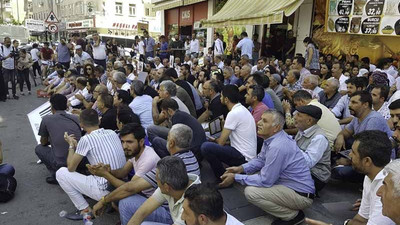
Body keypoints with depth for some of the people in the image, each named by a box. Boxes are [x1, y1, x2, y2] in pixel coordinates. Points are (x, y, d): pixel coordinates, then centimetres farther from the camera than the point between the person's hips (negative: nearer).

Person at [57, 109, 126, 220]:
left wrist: (71, 145, 10)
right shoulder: (112, 133, 5)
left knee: (60, 173, 6)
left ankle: (85, 210, 9)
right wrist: (77, 145, 21)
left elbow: (71, 168, -3)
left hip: (106, 190, -7)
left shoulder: (86, 139, -13)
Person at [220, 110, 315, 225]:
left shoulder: (277, 147, -30)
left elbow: (265, 181, -24)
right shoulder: (272, 138, 0)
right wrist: (240, 168, -2)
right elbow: (261, 160, 13)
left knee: (250, 192, -20)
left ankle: (293, 215, -3)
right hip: (290, 184, 10)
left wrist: (235, 177, -16)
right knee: (251, 174, 10)